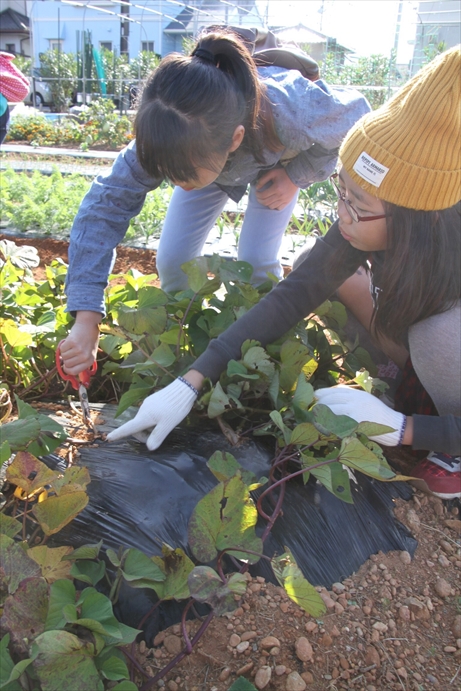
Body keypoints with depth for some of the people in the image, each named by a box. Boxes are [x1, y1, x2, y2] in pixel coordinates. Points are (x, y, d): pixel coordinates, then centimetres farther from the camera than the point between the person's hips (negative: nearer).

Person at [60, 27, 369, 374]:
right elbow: (105, 205, -34)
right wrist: (86, 318, -40)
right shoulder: (171, 137, -39)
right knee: (172, 261, -7)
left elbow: (357, 112, -23)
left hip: (277, 164, -1)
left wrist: (297, 176, -29)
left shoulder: (294, 117, -45)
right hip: (215, 156, 2)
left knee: (257, 263, -17)